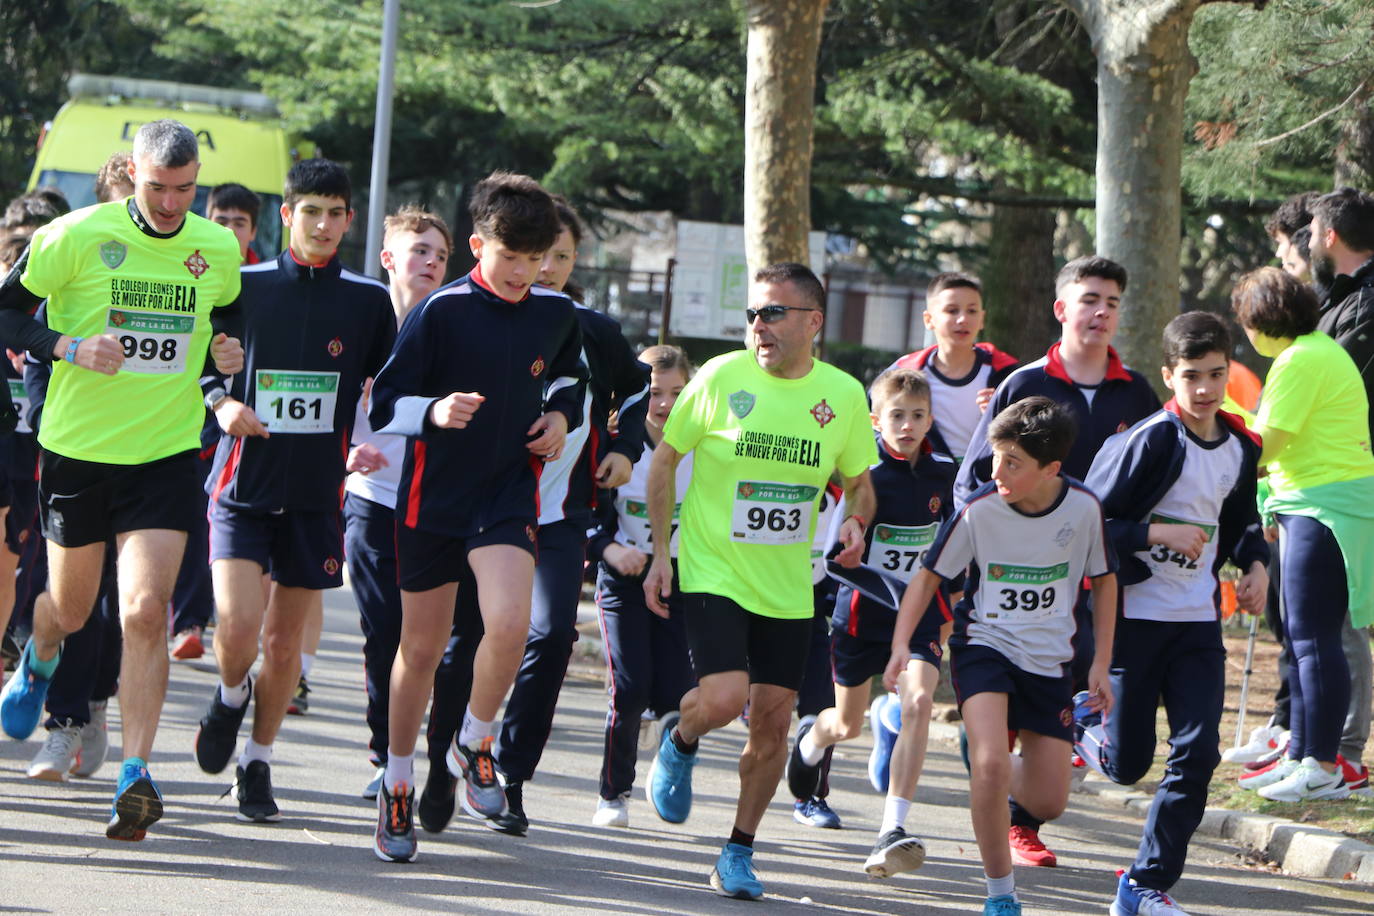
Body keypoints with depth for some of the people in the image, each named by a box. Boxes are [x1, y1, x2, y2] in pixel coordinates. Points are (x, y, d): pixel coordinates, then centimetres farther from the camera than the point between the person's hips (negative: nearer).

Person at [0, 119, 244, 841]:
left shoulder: (218, 250, 1)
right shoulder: (77, 235, -10)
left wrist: (224, 352, 1)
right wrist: (69, 346, -20)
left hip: (166, 452, 1)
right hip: (77, 448, -1)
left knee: (145, 611, -15)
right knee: (70, 608, 14)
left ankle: (135, 774, -14)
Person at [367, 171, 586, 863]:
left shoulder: (557, 314, 2)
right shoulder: (442, 312, -10)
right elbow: (385, 404, -8)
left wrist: (562, 414, 5)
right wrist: (435, 411, -27)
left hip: (509, 494, 2)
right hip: (432, 495, -2)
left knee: (509, 623, -23)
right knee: (422, 647, 7)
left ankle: (474, 745, 2)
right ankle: (397, 783, 25)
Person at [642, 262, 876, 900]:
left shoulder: (844, 395, -1)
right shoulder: (721, 377, -9)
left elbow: (859, 483, 13)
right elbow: (665, 458, 1)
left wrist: (856, 523, -10)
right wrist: (661, 553, -3)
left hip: (788, 588, 3)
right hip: (712, 573, -3)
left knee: (773, 720, 2)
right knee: (724, 697, -20)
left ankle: (739, 852, 18)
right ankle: (679, 744, 16)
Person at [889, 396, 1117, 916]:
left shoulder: (1083, 507, -11)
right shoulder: (978, 510, -15)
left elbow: (1103, 581, 5)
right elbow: (929, 575, -2)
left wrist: (1100, 665, 3)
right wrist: (902, 643, -14)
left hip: (1049, 659, 2)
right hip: (984, 644, -2)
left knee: (1048, 803, 1)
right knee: (991, 763, -27)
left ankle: (1000, 778, 37)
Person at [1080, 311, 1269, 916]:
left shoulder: (1240, 448, 5)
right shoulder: (1152, 440, -14)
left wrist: (1255, 565, 4)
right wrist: (1160, 533, -25)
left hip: (1198, 622, 5)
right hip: (1133, 617, -5)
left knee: (1197, 754, -6)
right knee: (1127, 765, 0)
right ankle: (1082, 717, 35)